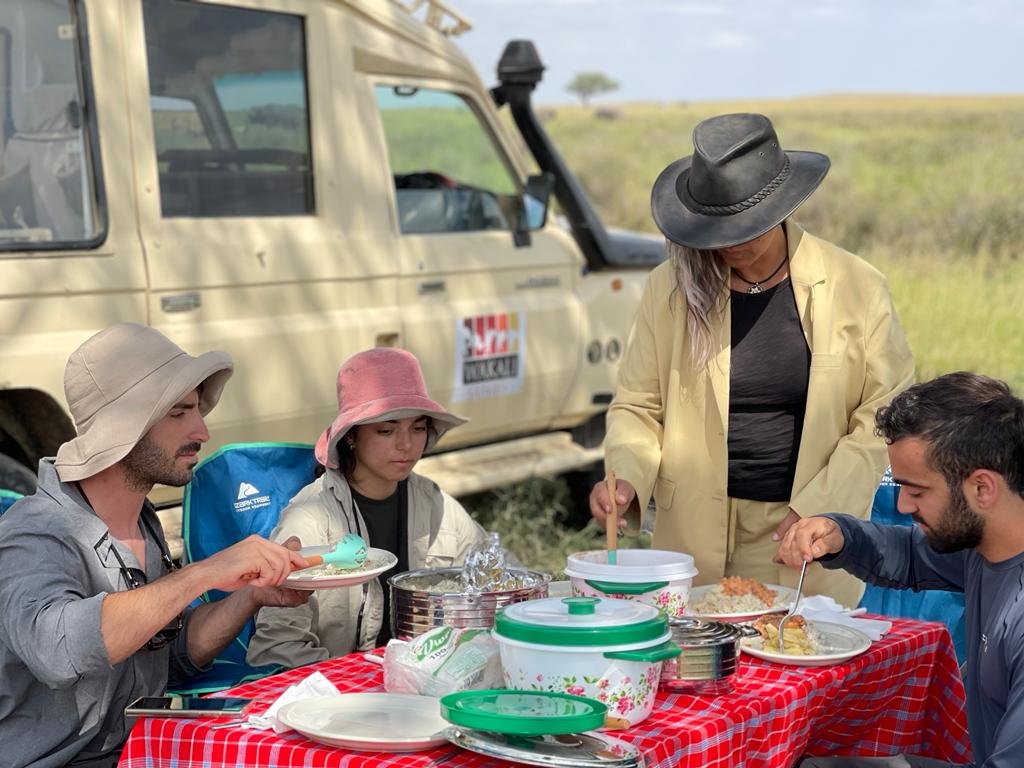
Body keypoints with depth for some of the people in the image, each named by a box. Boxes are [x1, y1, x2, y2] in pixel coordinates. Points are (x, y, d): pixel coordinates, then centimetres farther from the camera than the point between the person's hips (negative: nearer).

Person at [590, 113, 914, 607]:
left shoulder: (856, 288, -3)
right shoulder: (672, 287, 1)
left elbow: (883, 417, 0)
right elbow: (638, 406, 7)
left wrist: (818, 506, -10)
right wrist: (625, 478, -12)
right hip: (694, 539, 1)